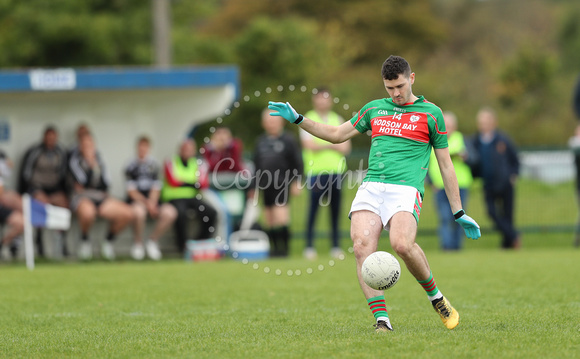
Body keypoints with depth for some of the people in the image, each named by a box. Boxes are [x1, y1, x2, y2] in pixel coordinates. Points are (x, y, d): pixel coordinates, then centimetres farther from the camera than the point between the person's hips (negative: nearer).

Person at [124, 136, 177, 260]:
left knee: (170, 212, -28)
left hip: (151, 200, 3)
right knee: (138, 211, -41)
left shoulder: (154, 165, 12)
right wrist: (146, 202, -15)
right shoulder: (131, 166, 3)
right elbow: (131, 191, -2)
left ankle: (152, 242, -5)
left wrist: (152, 203, -10)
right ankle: (138, 244, -14)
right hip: (135, 201, -3)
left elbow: (156, 189, 8)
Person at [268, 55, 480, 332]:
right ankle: (382, 321, -20)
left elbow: (445, 165, 13)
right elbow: (337, 134, 30)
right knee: (362, 247, -20)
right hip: (370, 187, 4)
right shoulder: (374, 109, 20)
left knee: (402, 244, -30)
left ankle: (436, 297, -5)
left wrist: (458, 213, 11)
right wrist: (297, 119, 23)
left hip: (405, 189, -4)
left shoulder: (430, 114, 10)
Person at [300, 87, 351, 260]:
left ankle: (336, 245, 8)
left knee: (335, 210, 3)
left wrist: (322, 145, -9)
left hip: (336, 171, 4)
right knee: (313, 208, -7)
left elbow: (346, 147, 5)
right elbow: (310, 145, -9)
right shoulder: (308, 120, 3)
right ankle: (309, 246, -3)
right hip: (315, 172, -4)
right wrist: (333, 145, -5)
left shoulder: (338, 120, 14)